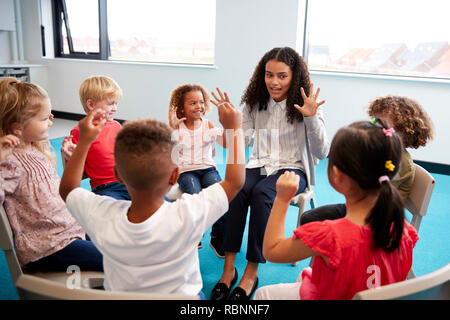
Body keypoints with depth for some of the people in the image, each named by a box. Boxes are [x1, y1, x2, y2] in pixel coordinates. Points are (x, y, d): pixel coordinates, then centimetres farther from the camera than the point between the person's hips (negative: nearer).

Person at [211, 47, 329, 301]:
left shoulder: (305, 105, -3)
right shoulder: (255, 103, 7)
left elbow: (322, 153, -9)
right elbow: (242, 140, 3)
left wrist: (312, 118, -21)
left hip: (292, 168, -3)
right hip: (260, 165, 3)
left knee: (260, 193, -34)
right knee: (236, 189, -30)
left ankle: (252, 272, -22)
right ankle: (229, 268, -23)